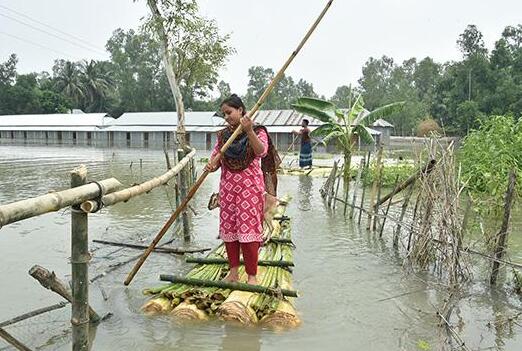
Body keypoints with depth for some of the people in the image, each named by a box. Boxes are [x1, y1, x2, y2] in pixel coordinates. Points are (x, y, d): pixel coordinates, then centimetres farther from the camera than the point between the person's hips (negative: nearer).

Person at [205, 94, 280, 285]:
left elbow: (261, 152, -21)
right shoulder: (223, 135, 11)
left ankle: (252, 275, 6)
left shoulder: (257, 131, -2)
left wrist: (249, 131, -35)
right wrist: (211, 165, -15)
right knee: (228, 229, 8)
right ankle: (233, 272, 21)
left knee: (249, 229, -5)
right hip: (228, 188, 5)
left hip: (250, 187, -5)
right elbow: (215, 158, 9)